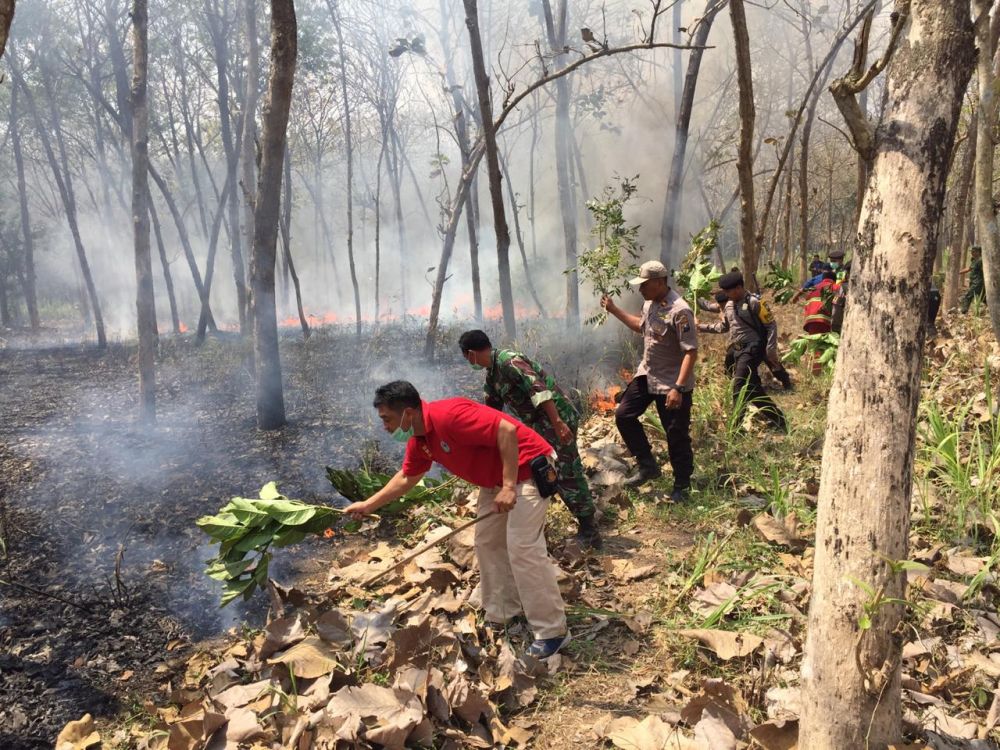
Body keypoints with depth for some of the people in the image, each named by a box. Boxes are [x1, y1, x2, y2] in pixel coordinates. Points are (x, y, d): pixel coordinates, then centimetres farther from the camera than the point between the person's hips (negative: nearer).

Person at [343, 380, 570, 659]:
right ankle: (501, 615, 28)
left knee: (523, 549, -12)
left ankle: (552, 632, -2)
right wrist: (368, 505, 19)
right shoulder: (419, 440, 3)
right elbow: (406, 478, 20)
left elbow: (507, 430, -31)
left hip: (526, 470, -10)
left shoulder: (448, 415, -28)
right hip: (495, 480, 10)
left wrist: (509, 486, -30)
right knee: (487, 542, 15)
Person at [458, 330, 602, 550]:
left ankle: (589, 532, 4)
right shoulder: (492, 373, 14)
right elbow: (491, 410, 25)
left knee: (566, 475, -6)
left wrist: (558, 423, -33)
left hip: (557, 419, -10)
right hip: (537, 424, 10)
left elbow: (538, 388, -28)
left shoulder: (508, 360, -18)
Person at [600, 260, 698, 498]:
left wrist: (678, 388, -30)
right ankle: (647, 465, 23)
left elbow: (691, 352, -26)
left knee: (676, 435, 4)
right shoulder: (650, 303, 2)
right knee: (624, 415, 10)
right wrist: (613, 309, 20)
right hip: (646, 375, 8)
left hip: (672, 383, -8)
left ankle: (682, 484, 24)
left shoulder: (679, 311, -25)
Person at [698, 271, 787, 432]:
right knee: (752, 387, 11)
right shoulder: (729, 305, 12)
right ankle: (776, 418, 22)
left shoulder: (754, 302, -12)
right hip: (737, 350, 8)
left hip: (751, 349, -8)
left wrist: (771, 350, -17)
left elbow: (771, 326, -10)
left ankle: (736, 426, -5)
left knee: (740, 386, -12)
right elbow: (723, 327, 25)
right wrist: (701, 326, 17)